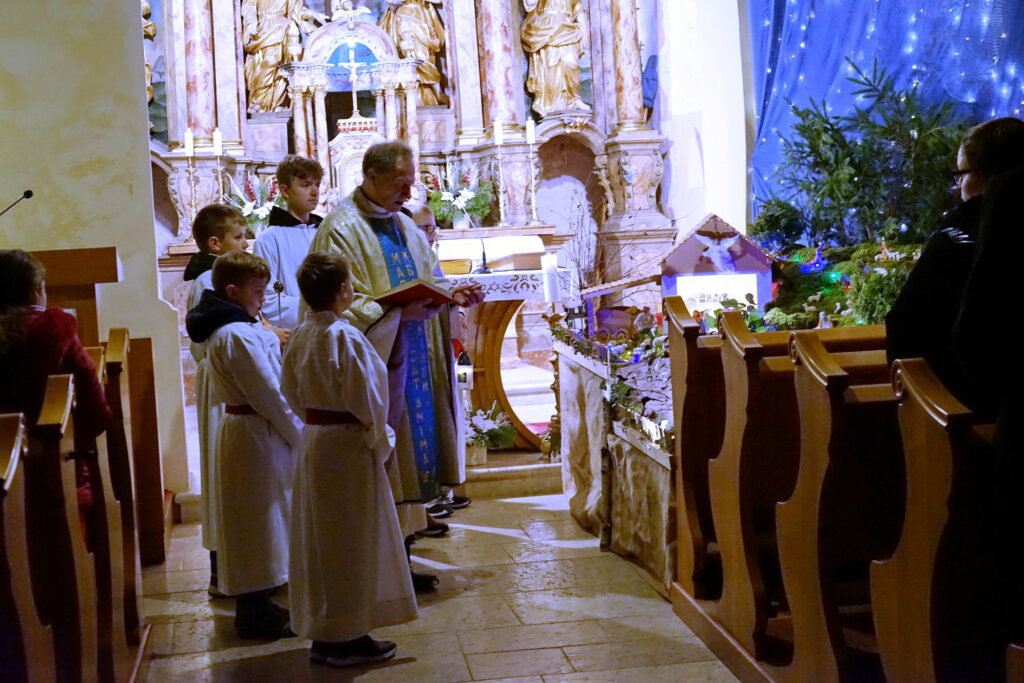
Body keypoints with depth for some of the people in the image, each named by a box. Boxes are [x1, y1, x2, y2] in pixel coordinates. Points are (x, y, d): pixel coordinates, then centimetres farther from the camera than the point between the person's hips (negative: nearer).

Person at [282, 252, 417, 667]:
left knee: (319, 539, 15)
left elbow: (291, 391, 12)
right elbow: (365, 399, -18)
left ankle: (321, 633, 24)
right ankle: (347, 638, 11)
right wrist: (380, 440, -5)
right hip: (347, 445, -8)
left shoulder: (301, 336, 4)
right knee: (351, 541, 3)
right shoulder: (345, 338, -20)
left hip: (313, 441, 8)